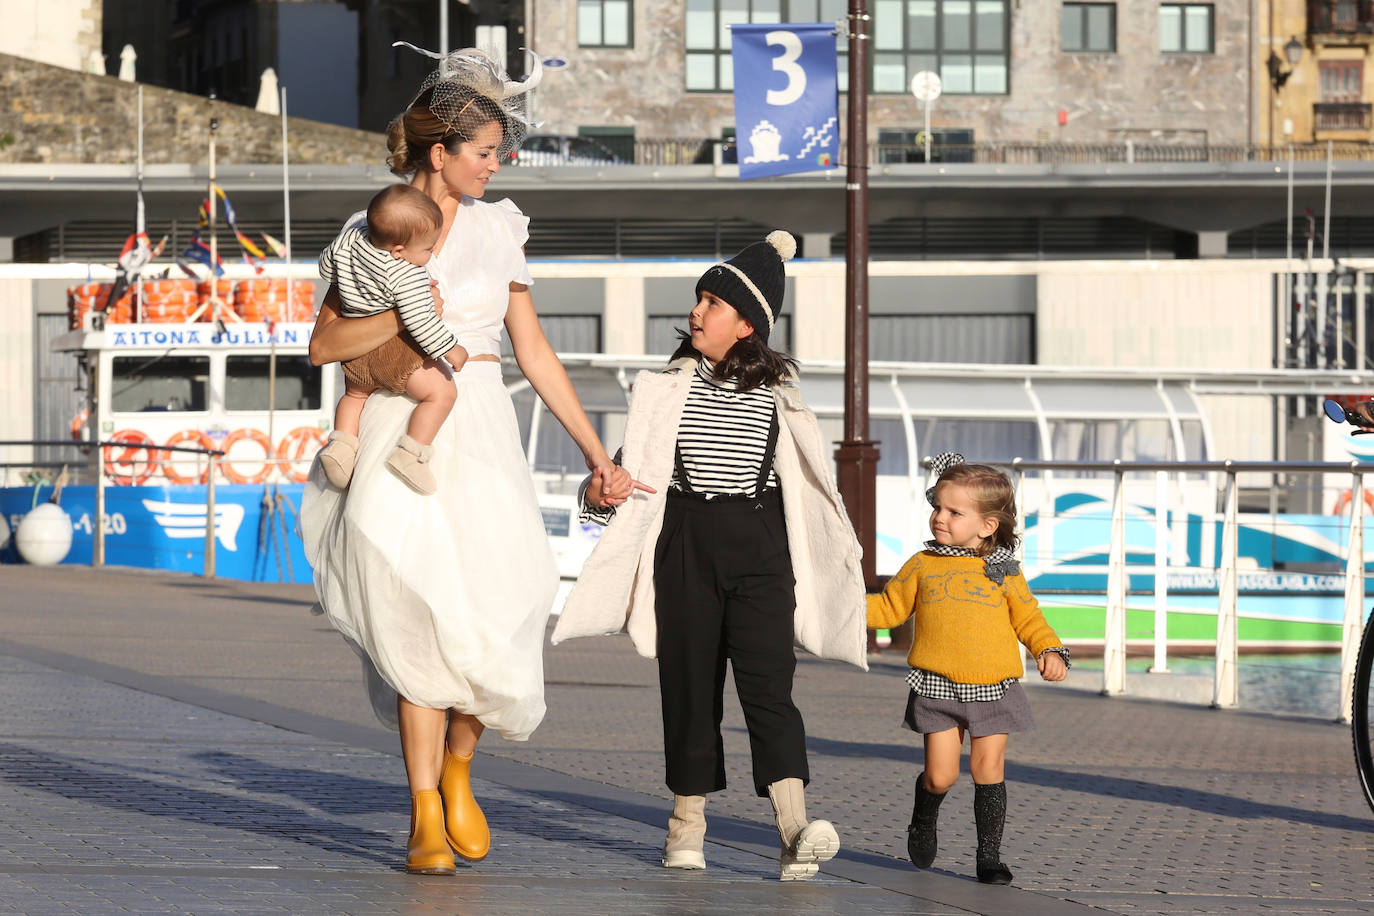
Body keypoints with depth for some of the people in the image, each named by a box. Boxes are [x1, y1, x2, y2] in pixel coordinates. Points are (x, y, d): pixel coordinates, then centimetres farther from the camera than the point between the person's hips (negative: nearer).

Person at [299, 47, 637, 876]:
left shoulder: (497, 231, 11)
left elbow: (535, 352, 14)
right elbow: (325, 345, 0)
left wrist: (599, 456, 14)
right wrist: (403, 318, -15)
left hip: (480, 436, 2)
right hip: (401, 435, -2)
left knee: (492, 616, -9)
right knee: (421, 621, -8)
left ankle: (457, 771, 18)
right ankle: (426, 818, -2)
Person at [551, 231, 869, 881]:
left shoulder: (777, 395, 7)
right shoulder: (667, 387, 9)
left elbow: (809, 487, 14)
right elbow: (634, 468, 10)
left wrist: (842, 549, 7)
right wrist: (599, 491, -10)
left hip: (761, 548, -2)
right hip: (685, 545, 2)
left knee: (767, 680, -13)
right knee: (689, 681, 5)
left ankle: (794, 831, -25)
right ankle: (687, 823, 16)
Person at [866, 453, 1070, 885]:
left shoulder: (1003, 573, 5)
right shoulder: (922, 566, 6)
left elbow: (1028, 619, 10)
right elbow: (890, 608, 15)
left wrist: (1050, 651, -6)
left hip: (993, 688, 0)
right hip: (938, 687, 0)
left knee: (988, 771, -1)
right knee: (940, 776, -4)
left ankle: (990, 855, 9)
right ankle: (924, 821, 28)